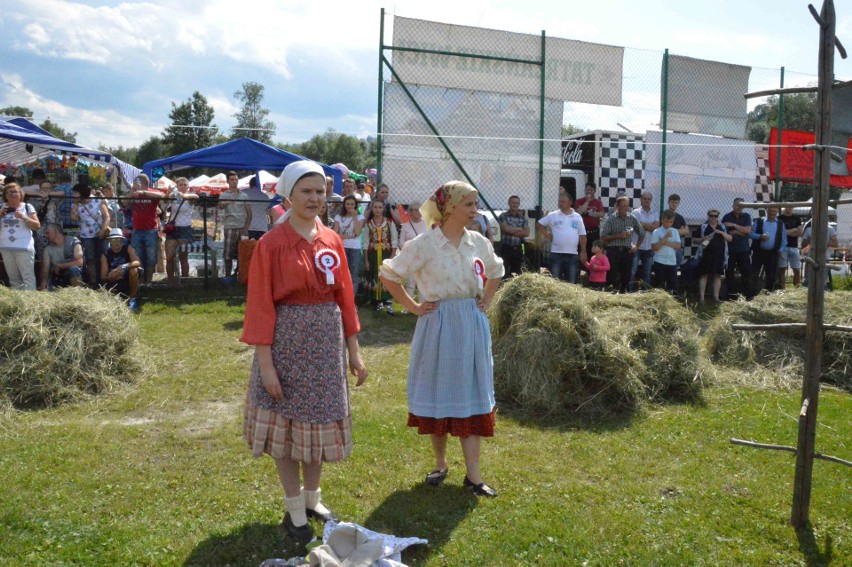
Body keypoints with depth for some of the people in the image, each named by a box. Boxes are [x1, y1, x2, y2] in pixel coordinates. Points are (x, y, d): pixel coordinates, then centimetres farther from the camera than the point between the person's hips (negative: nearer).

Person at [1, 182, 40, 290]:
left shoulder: (27, 207, 3)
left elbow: (37, 226, -2)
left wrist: (24, 217, -16)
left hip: (24, 248, -4)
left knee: (28, 277, -10)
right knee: (13, 278, 9)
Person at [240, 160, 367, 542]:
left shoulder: (332, 241, 5)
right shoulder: (271, 243, -9)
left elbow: (344, 297, 9)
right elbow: (260, 306, -11)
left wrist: (354, 351, 8)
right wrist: (265, 363, -15)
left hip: (326, 339, 5)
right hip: (287, 339, -4)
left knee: (319, 421, 14)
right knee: (287, 424, 6)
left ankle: (312, 499, 32)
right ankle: (294, 511, 22)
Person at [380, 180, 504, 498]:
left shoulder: (479, 243, 3)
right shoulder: (424, 244, -11)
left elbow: (495, 272, 22)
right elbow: (389, 275, -5)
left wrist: (485, 301, 9)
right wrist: (412, 307, -5)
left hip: (472, 326, 4)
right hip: (438, 326, -3)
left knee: (471, 397, 5)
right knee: (438, 397, 8)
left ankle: (473, 475, 10)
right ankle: (440, 464, 27)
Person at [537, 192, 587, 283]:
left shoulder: (577, 217, 6)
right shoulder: (553, 216, 1)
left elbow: (582, 236, 8)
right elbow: (540, 224, 8)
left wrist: (583, 252, 4)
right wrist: (548, 235, 0)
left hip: (572, 254, 2)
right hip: (556, 253, -2)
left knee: (572, 282, 6)